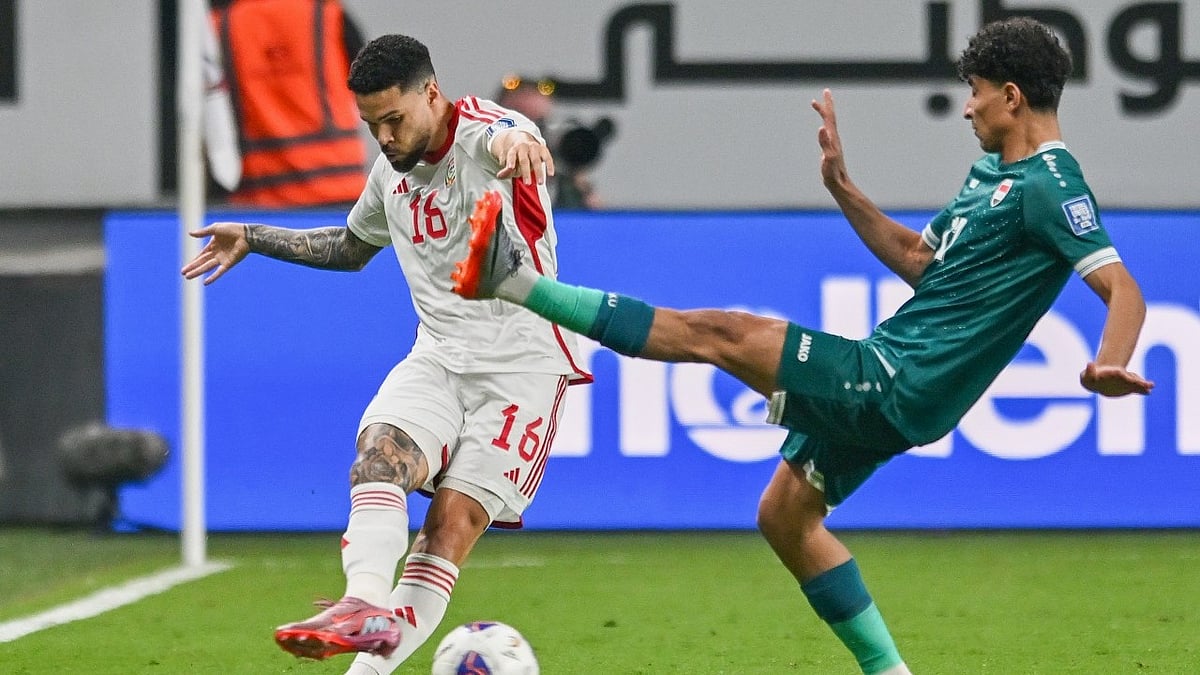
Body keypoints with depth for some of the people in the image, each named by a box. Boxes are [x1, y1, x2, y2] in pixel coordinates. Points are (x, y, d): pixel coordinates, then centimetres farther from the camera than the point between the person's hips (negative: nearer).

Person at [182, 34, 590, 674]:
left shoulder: (481, 132, -12)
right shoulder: (391, 171, 12)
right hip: (436, 357, 6)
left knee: (453, 523, -16)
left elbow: (506, 138, -40)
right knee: (379, 453, -25)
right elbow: (352, 246, 34)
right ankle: (365, 604, -44)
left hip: (521, 363, -6)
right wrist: (252, 238, 27)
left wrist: (514, 143, -65)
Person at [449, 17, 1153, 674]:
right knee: (785, 515, 20)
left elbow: (1124, 290, -22)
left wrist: (1110, 368, -41)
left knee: (718, 333, -12)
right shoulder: (993, 173, 16)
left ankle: (514, 283, -13)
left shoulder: (1049, 185, -15)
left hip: (896, 385, -10)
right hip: (882, 384, 10)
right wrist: (842, 186, 19)